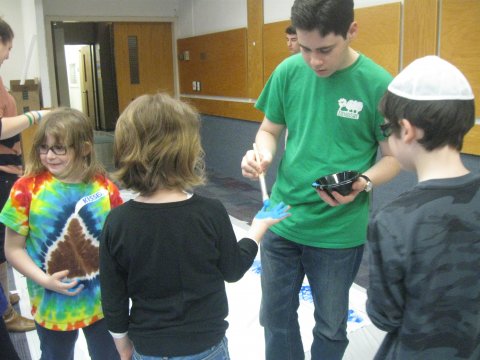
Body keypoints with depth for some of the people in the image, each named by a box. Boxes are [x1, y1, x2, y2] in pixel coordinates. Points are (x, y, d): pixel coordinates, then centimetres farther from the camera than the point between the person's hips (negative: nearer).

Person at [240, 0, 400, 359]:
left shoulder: (378, 84, -14)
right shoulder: (288, 71, -5)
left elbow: (394, 156, -5)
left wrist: (363, 183, -25)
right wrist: (263, 154, -16)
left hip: (340, 231, -3)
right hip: (282, 221, 3)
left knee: (330, 325, 17)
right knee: (276, 316, 20)